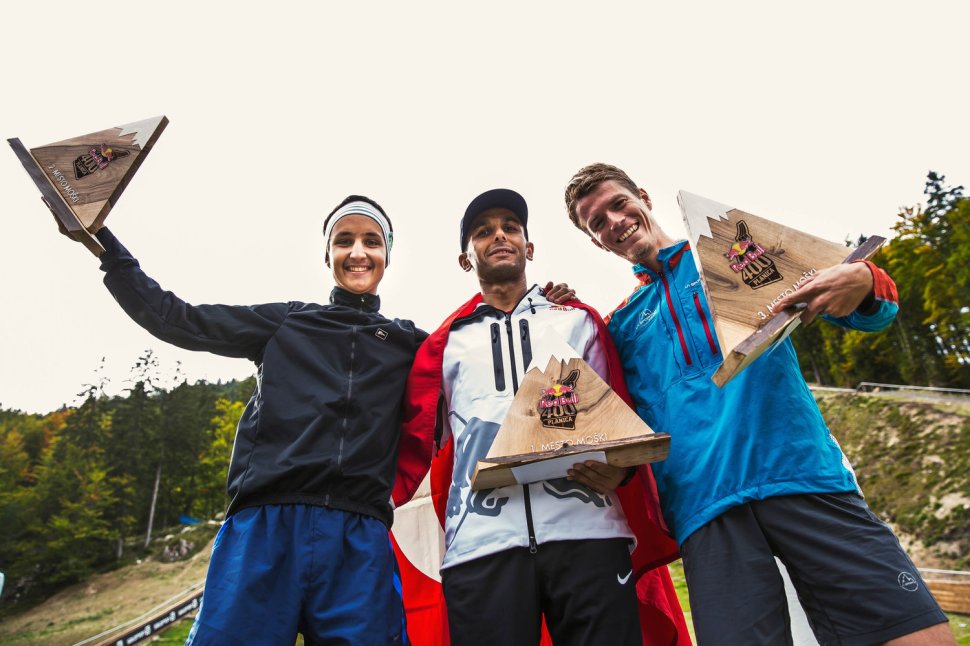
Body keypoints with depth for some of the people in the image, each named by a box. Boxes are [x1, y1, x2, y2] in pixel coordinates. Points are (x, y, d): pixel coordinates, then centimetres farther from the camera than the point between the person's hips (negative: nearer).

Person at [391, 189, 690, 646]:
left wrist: (622, 467, -6)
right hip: (480, 541, 1)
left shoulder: (579, 321, 20)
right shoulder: (445, 343, 21)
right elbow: (415, 437, 15)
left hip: (588, 529, 0)